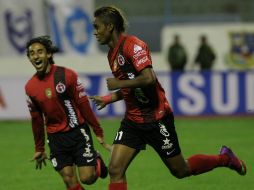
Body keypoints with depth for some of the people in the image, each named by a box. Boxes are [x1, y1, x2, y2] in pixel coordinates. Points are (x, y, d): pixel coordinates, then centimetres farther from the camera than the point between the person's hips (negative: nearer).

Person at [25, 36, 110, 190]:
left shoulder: (67, 75, -10)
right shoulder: (30, 87, 2)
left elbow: (84, 105, -7)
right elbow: (36, 119, 12)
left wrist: (98, 132, -5)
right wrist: (39, 149, 16)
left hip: (77, 132, -3)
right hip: (55, 138, 3)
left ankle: (97, 162, 26)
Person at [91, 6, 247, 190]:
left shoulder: (132, 45, -17)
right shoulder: (112, 54, 11)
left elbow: (149, 78, -31)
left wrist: (119, 83, -21)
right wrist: (108, 99, 17)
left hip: (156, 119, -8)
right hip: (132, 120, 8)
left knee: (180, 170, 6)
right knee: (115, 170, -10)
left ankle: (224, 158, 31)